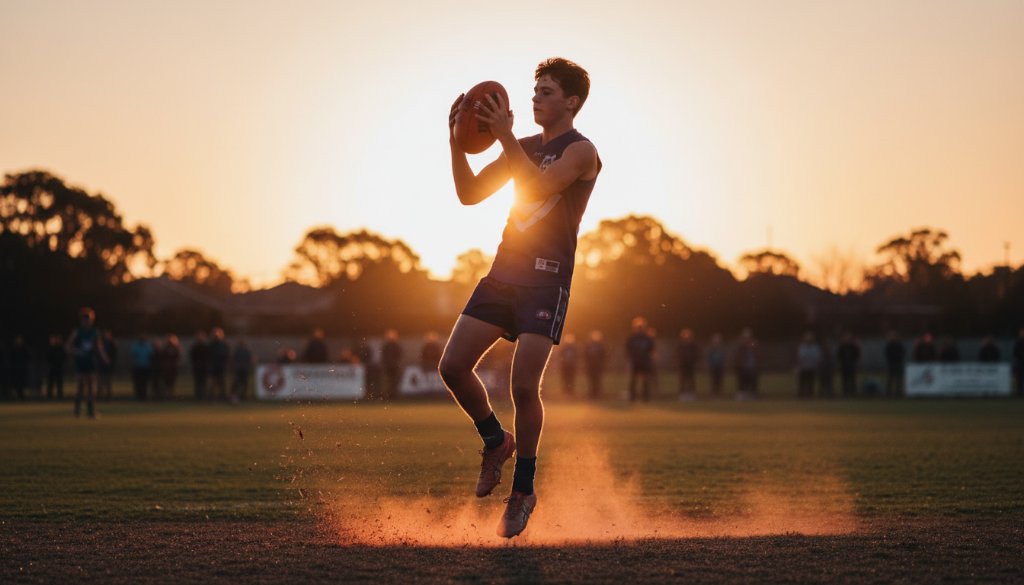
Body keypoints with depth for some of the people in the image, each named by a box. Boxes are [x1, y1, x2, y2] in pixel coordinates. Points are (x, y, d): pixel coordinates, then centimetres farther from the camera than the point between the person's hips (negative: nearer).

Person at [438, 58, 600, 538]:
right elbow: (470, 194, 13)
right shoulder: (524, 148, 18)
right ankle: (496, 441, 21)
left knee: (523, 385, -12)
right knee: (453, 366, -4)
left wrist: (505, 137, -23)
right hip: (504, 270, 7)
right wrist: (457, 142, 1)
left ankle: (523, 490, 3)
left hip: (547, 278, -7)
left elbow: (539, 188, -23)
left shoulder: (581, 151, -4)